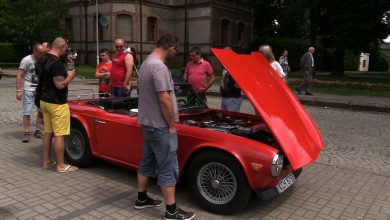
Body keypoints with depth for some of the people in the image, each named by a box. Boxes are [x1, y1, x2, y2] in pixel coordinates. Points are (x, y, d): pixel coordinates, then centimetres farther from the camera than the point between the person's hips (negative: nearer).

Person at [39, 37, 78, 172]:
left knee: (48, 132, 16)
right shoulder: (57, 63, -20)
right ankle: (61, 165, 5)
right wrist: (70, 76, -9)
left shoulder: (43, 59, 10)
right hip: (57, 103, -9)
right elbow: (60, 85, -25)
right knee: (59, 135, -2)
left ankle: (46, 162, 24)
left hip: (44, 100, 9)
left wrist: (65, 73, 16)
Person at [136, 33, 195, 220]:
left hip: (147, 123, 10)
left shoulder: (146, 63, 11)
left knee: (147, 162, 20)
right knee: (168, 169, -2)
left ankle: (141, 199, 33)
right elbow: (165, 100, -25)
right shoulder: (159, 67, -22)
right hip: (159, 126, -10)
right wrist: (172, 126, -14)